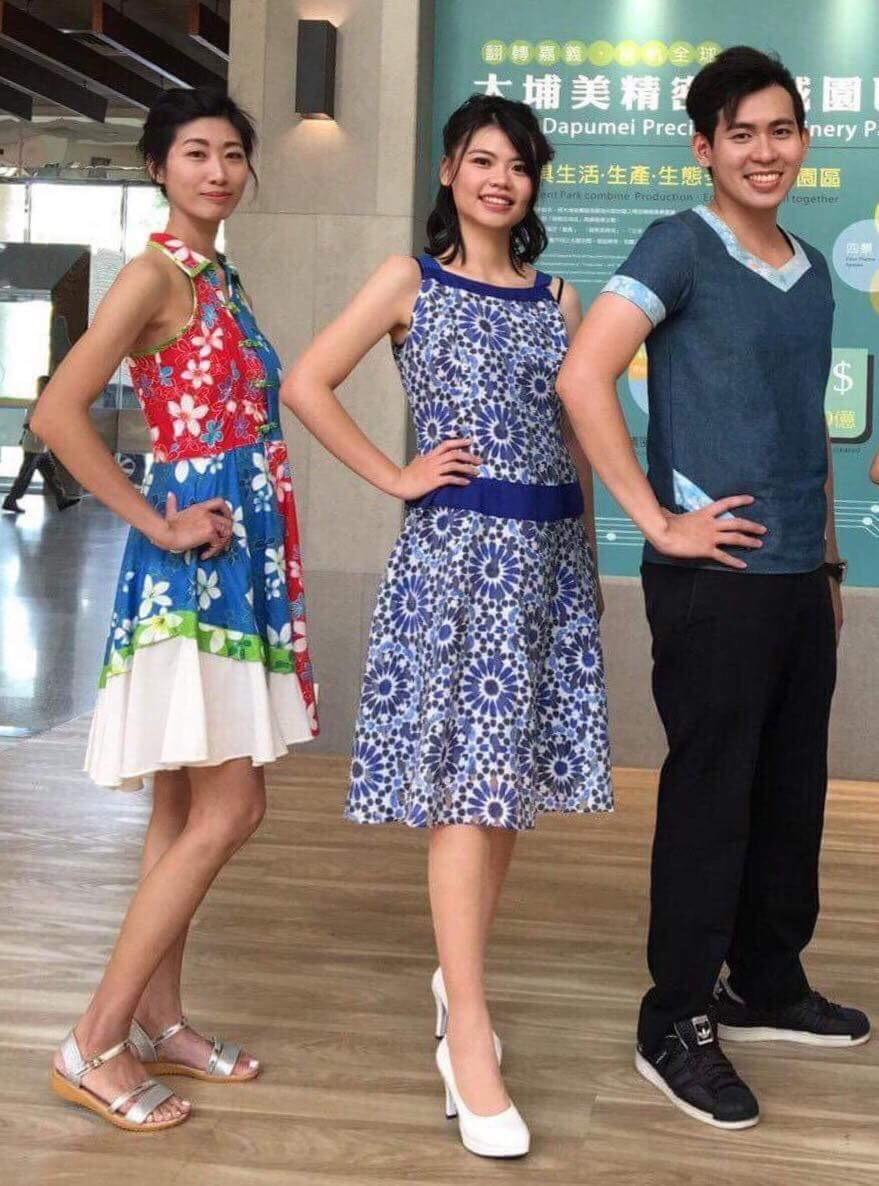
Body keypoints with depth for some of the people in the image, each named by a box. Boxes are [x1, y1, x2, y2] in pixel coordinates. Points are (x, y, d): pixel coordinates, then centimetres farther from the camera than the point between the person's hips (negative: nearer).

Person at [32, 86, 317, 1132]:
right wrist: (156, 526, -17)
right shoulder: (156, 274, -12)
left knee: (186, 811, 12)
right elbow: (57, 412, -22)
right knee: (227, 810, -10)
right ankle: (95, 1046, -2)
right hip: (188, 568, -9)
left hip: (235, 560, 9)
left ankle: (158, 1022, 22)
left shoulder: (220, 279, 15)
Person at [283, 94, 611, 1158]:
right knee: (465, 781, -8)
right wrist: (396, 477, -6)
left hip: (550, 550, 5)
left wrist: (588, 557, 13)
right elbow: (306, 384, -2)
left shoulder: (557, 298, 15)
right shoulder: (411, 280, 3)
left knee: (514, 776, 8)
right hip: (456, 543, -5)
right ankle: (468, 1039, -5)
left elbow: (576, 437, 17)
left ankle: (455, 973, 27)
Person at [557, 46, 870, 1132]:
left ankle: (767, 983, 32)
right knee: (709, 796, -1)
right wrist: (658, 520, -19)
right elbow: (581, 378, -19)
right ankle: (676, 1023, 12)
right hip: (715, 578, -7)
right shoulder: (680, 247, -8)